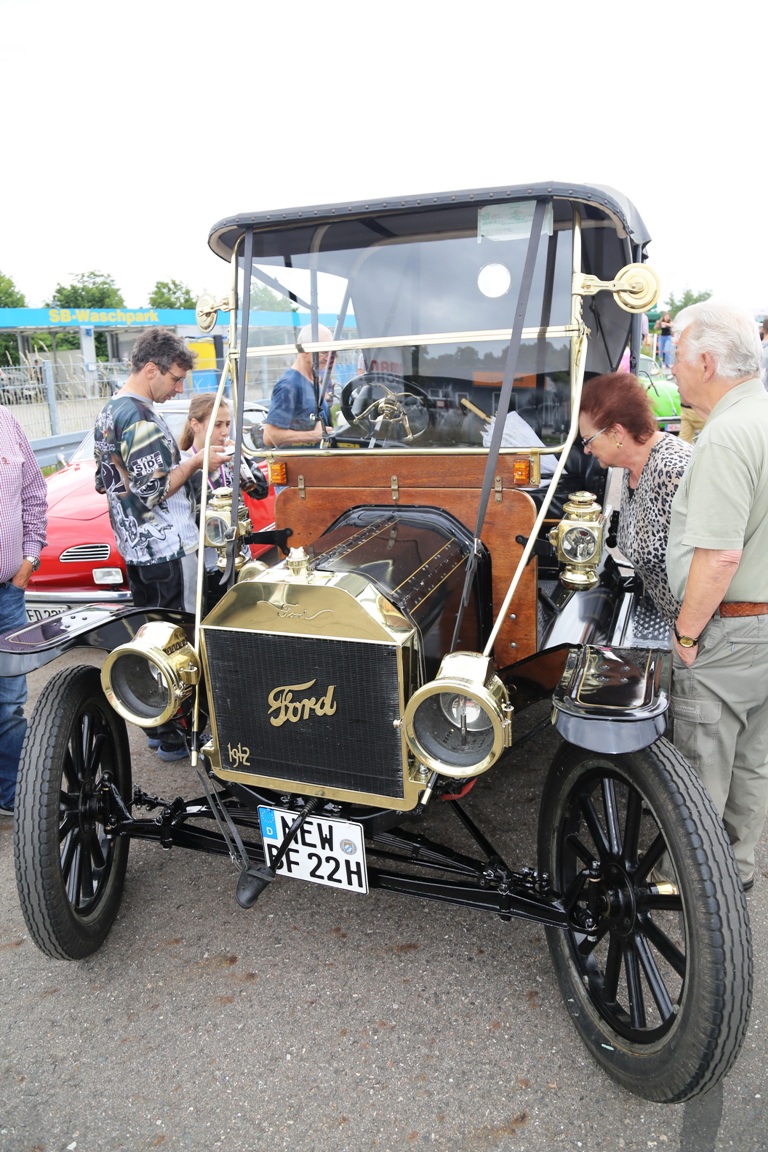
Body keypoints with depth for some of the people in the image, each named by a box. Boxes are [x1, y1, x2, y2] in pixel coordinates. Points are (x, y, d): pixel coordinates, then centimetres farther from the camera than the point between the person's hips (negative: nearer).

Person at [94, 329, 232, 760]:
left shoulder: (108, 412, 12)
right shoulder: (142, 418, -20)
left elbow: (106, 481, 18)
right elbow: (153, 491, -23)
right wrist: (195, 462, -12)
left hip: (135, 547, 10)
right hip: (168, 550, -10)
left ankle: (156, 724, 28)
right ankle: (175, 736, 9)